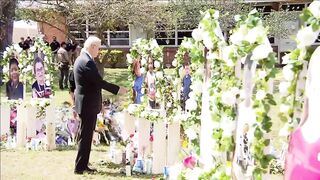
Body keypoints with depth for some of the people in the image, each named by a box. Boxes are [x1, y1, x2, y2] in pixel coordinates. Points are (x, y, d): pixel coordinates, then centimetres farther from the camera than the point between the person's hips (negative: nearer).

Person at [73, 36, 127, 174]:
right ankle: (80, 167, 4)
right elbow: (99, 82, -22)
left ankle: (82, 165, 21)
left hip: (84, 104, 11)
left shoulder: (81, 59, 13)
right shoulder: (87, 62, -20)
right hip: (88, 105, -11)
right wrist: (118, 90, -14)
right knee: (85, 137, -3)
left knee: (86, 136, 15)